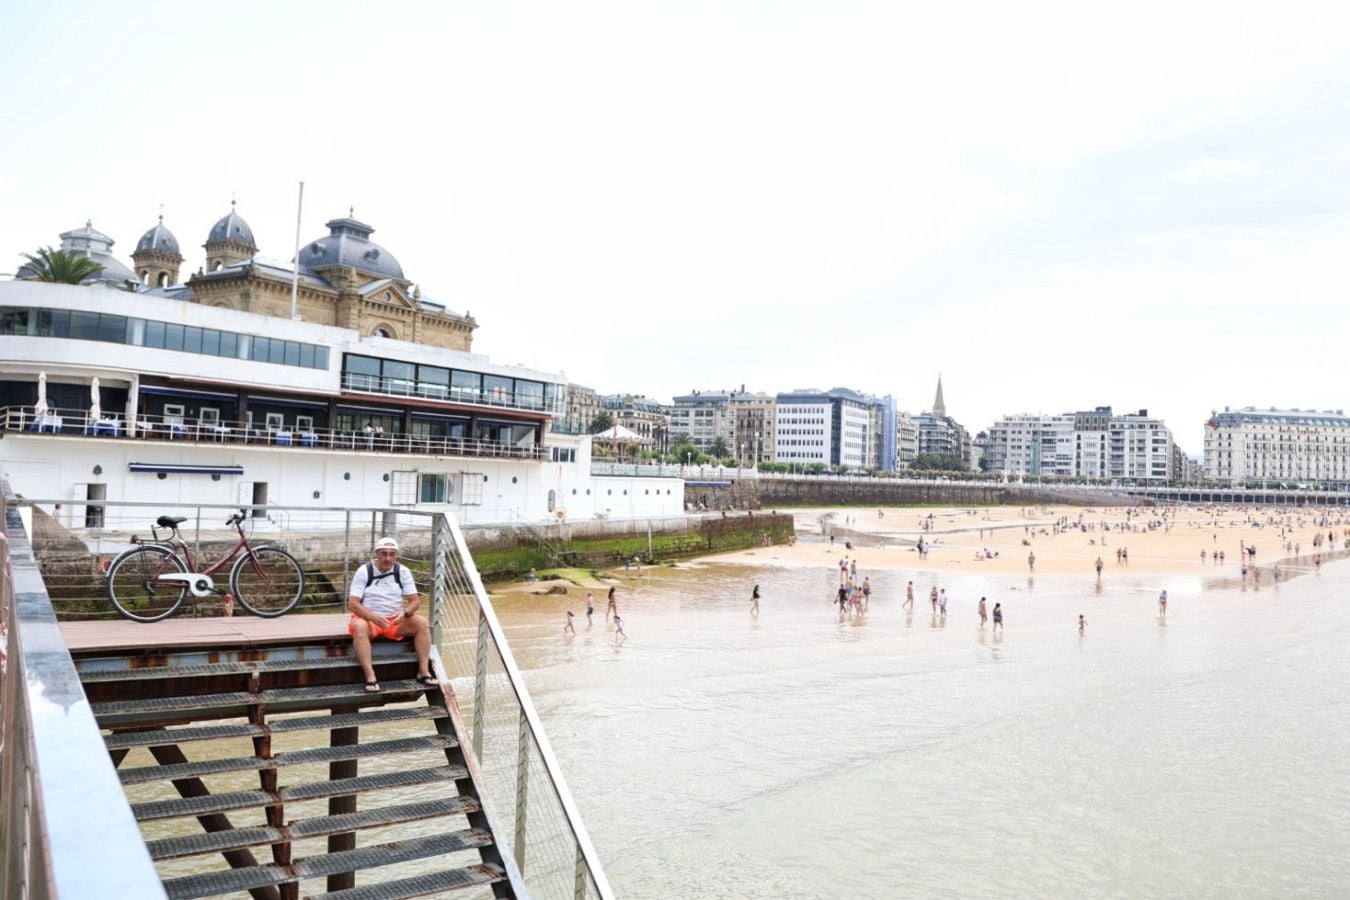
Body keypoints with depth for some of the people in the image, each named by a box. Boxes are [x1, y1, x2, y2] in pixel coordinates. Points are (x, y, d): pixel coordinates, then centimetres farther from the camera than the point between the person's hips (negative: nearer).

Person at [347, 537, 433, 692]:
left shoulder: (402, 571, -1)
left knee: (422, 623, -21)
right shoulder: (364, 571, -8)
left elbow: (415, 600, -1)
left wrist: (405, 613, -24)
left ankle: (424, 672, -19)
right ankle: (370, 678, -39)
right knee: (359, 626, -36)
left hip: (396, 620, 3)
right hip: (369, 618, -3)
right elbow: (353, 603, -14)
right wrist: (373, 617, -30)